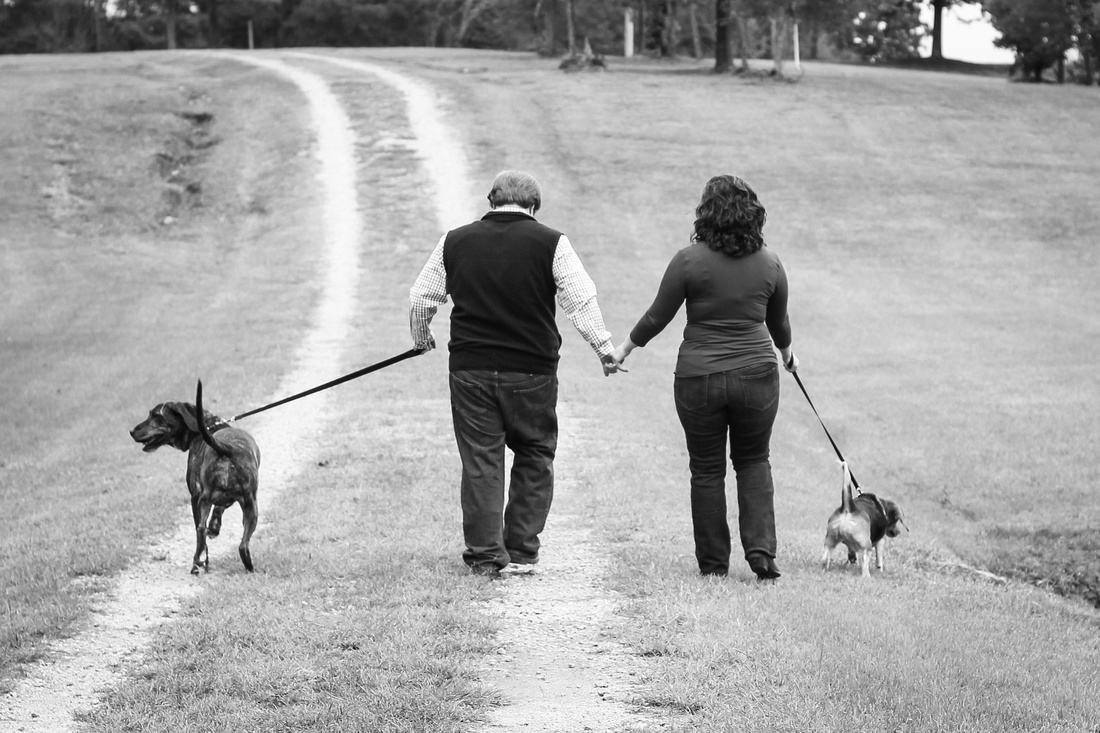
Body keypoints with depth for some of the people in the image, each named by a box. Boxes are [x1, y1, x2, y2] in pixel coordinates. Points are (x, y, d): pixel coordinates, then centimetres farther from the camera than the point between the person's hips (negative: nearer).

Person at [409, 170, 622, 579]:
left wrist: (422, 340, 30)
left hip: (470, 370, 2)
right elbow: (582, 301, -7)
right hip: (532, 370, -1)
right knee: (534, 457, 12)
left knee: (480, 463, 6)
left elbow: (421, 299, 12)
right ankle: (521, 552, 11)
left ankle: (485, 555, 4)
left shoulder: (455, 242, 5)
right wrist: (604, 349, 3)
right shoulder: (550, 243, -3)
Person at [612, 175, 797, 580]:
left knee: (706, 470, 10)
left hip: (699, 378, -2)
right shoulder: (769, 263, 1)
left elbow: (657, 318, -3)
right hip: (757, 375, 2)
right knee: (753, 462, 18)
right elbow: (779, 322, 15)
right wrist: (787, 353, 36)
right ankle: (761, 550, 4)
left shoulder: (689, 260, -9)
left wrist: (626, 347, 14)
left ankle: (713, 562, 15)